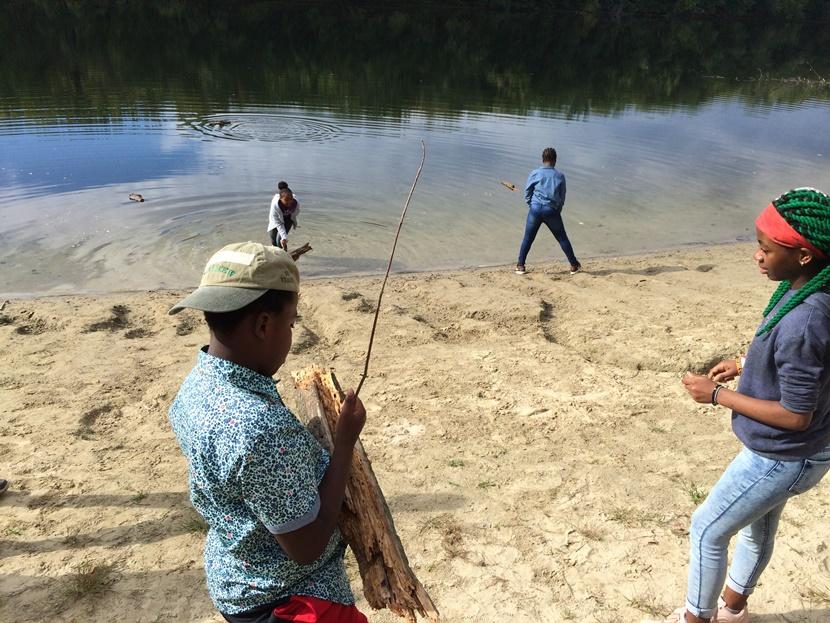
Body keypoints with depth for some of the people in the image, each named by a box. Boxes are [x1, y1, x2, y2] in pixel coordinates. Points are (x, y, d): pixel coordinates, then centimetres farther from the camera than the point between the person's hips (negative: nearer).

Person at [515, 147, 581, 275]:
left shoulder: (534, 173, 1)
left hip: (535, 209, -1)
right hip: (552, 211, 1)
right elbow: (562, 197, 9)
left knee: (528, 238, 9)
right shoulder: (559, 175, 5)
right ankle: (574, 265, 18)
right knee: (562, 238, 11)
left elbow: (527, 193, 4)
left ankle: (520, 266, 9)